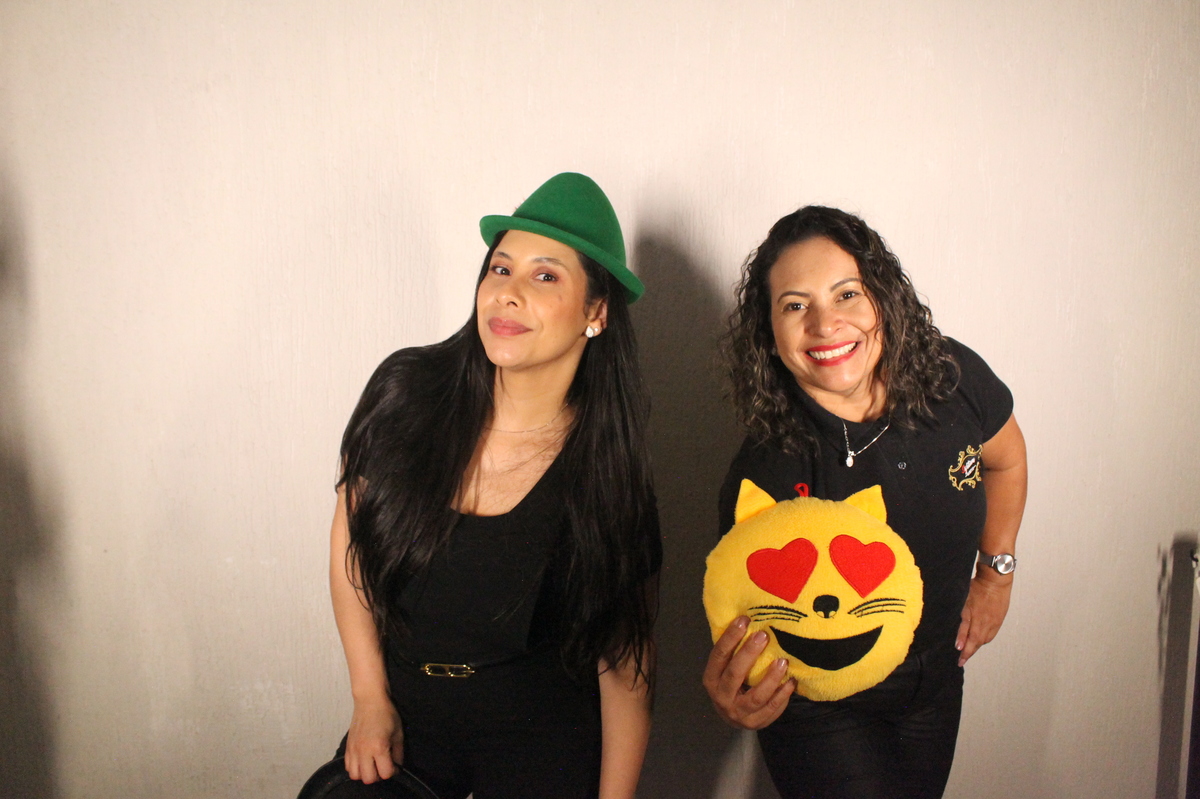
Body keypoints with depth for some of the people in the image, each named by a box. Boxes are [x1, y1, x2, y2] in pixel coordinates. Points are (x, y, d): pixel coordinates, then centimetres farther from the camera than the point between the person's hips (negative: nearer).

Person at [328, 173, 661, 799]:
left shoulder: (605, 463, -17)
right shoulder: (406, 390, -14)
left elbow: (623, 661, -11)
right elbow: (351, 540, -1)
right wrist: (371, 699, -1)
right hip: (401, 716, 3)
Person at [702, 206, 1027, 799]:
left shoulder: (952, 378, -17)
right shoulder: (763, 476, -31)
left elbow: (1004, 459, 6)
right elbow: (752, 625, -28)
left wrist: (996, 572, 10)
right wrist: (736, 699, -50)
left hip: (935, 678, 5)